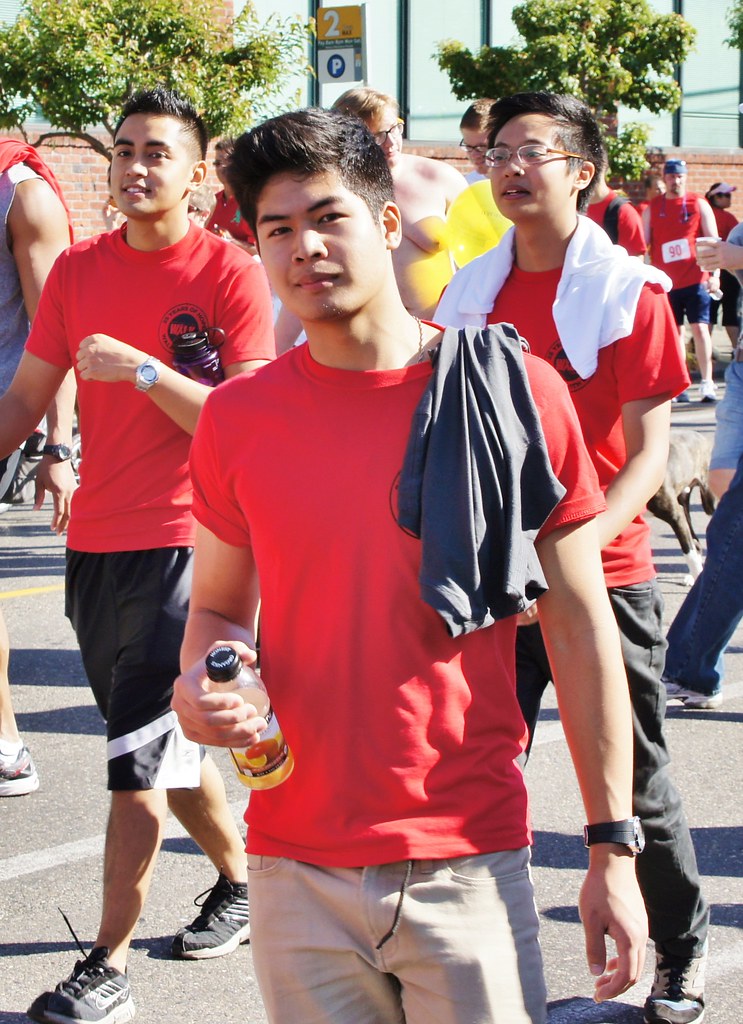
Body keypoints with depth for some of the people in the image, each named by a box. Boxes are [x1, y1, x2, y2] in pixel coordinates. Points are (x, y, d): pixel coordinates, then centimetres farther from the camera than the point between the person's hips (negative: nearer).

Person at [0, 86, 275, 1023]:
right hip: (95, 541, 6)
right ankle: (241, 883, 38)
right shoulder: (79, 269, 8)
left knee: (138, 757, -6)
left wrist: (144, 370, -22)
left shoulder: (231, 276, -8)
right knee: (162, 743, 17)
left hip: (182, 541, -6)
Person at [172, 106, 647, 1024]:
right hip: (297, 871, 2)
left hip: (471, 869, -2)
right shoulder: (236, 418, 2)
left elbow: (578, 624, -1)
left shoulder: (511, 391, -4)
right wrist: (201, 685, -9)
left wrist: (612, 850, -3)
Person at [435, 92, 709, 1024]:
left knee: (632, 782, 8)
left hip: (601, 576, -4)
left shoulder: (629, 292, -7)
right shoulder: (472, 291, 7)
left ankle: (683, 949, 30)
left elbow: (649, 450, -10)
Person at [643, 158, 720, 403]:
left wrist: (715, 274, -8)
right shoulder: (652, 209, 8)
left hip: (695, 279, -2)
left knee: (700, 328, -7)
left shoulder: (699, 205, 4)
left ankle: (707, 382, -6)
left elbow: (713, 241, 1)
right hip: (666, 280, 2)